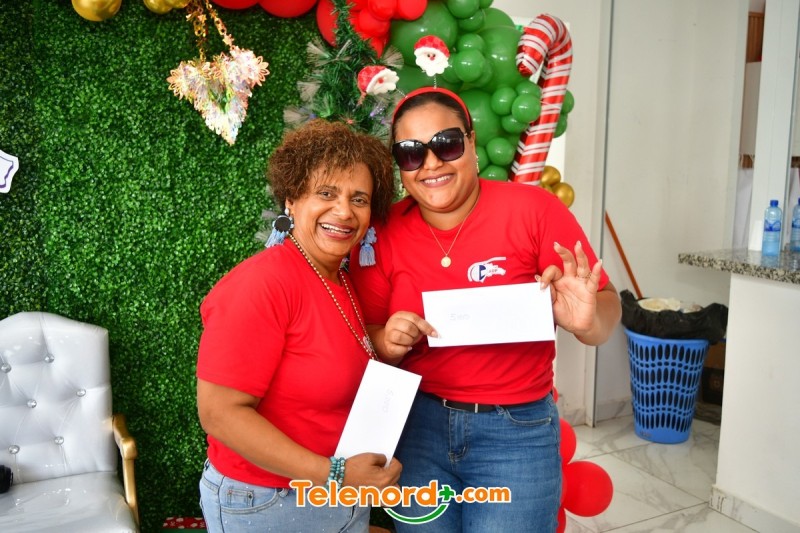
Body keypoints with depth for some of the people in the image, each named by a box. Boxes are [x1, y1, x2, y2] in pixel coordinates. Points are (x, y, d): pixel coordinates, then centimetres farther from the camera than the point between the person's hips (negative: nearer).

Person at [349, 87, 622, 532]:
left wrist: (585, 320, -31)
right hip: (416, 425, 3)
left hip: (517, 430, -2)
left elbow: (607, 309, -9)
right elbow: (368, 339, 3)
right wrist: (387, 343, -19)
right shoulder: (384, 232, -4)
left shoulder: (535, 210, -13)